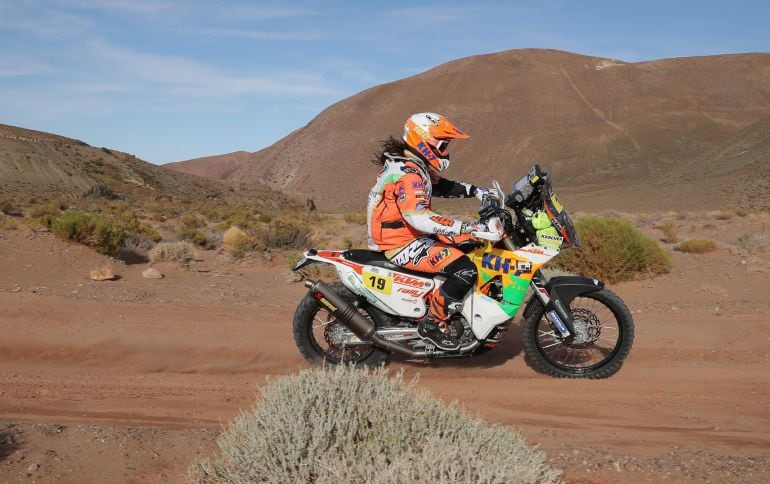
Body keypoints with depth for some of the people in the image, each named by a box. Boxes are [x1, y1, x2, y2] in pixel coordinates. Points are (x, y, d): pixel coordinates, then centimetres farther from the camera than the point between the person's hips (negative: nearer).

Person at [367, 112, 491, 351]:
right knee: (465, 270, -24)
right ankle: (433, 324, -9)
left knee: (473, 246, 17)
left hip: (409, 235, 11)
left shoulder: (415, 166, 11)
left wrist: (476, 191, 7)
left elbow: (441, 186, 21)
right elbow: (419, 217, -36)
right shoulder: (408, 174, -23)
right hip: (402, 245, -11)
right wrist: (466, 228, -40)